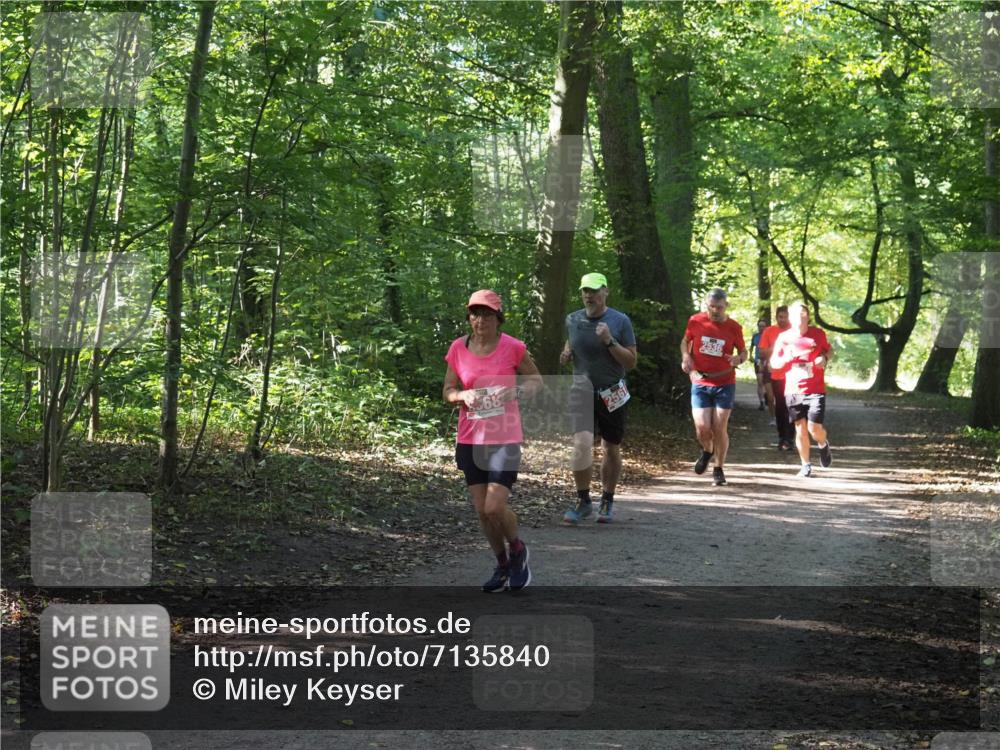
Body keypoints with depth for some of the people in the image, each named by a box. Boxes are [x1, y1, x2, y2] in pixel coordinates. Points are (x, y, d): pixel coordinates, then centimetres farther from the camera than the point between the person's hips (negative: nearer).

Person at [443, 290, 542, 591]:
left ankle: (517, 550, 17)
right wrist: (463, 396, -15)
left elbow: (536, 381, 4)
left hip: (504, 439, -4)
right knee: (482, 510, 7)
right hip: (470, 439, 4)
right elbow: (448, 391, 7)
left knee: (495, 508, -13)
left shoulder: (512, 347, -8)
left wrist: (517, 390, -17)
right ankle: (502, 566, 26)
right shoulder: (458, 348, 0)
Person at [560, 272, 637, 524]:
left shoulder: (620, 321, -7)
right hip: (582, 391, 1)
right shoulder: (572, 320, 2)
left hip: (612, 394, -1)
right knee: (582, 443, -19)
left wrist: (609, 341, -22)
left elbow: (631, 361, -8)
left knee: (612, 450, 11)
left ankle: (607, 501, 28)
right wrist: (566, 353, -1)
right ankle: (583, 501, -7)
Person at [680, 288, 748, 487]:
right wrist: (686, 356, -5)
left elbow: (743, 351, 9)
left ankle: (719, 469, 16)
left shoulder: (734, 327, -4)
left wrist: (738, 359, -15)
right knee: (702, 427, -8)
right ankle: (707, 451, 27)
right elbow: (685, 341, 15)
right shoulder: (696, 321, -3)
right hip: (700, 382, 1)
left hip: (725, 383, -1)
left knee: (720, 428, -2)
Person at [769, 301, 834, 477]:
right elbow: (774, 363, 6)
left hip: (816, 390, -1)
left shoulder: (818, 334, -1)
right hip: (793, 391, 1)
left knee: (814, 428, -9)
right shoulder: (784, 338, 0)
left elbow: (829, 350, 15)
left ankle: (824, 445, 26)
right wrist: (788, 357, -14)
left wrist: (824, 359, -7)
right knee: (800, 428, 3)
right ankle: (805, 465, 17)